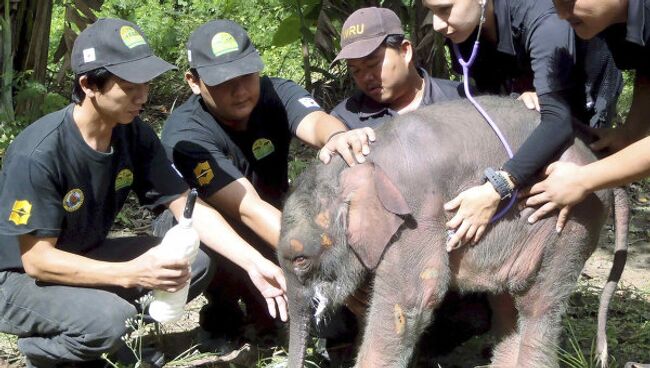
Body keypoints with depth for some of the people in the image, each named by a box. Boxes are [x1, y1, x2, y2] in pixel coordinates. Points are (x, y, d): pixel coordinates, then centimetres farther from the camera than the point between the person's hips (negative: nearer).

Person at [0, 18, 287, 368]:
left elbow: (189, 207, -9)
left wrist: (253, 262, -22)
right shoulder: (38, 153, -29)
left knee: (195, 264, -9)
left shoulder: (135, 136, -10)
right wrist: (131, 273, -37)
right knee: (112, 318, -33)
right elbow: (37, 259, -27)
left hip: (83, 258, 7)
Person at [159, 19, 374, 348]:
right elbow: (247, 209, -41)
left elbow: (314, 121, -41)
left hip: (269, 229, 4)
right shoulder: (186, 134, -30)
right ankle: (221, 311, -5)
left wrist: (336, 136, -67)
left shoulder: (276, 93, -18)